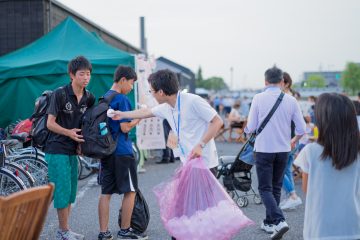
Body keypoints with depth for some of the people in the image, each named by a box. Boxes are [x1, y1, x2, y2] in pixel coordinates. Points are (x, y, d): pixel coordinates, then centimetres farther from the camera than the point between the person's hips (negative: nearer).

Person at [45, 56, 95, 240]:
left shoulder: (89, 98, 5)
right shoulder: (60, 94, -13)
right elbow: (50, 123, -12)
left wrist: (82, 143, 5)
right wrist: (69, 132, -25)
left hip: (72, 150, 7)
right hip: (57, 150, -7)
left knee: (70, 192, 12)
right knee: (62, 191, -4)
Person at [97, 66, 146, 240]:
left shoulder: (104, 98, 13)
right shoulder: (122, 99, -12)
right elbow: (125, 127, -15)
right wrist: (138, 119, 0)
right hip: (122, 152, -8)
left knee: (106, 192, 8)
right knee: (130, 191, 4)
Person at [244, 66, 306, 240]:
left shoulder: (258, 98, -10)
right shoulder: (291, 100, -2)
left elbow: (250, 128, -8)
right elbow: (301, 129, 1)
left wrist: (247, 129, 16)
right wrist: (293, 141, 22)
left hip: (263, 149, -3)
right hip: (283, 150, 3)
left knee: (265, 189, 3)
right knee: (276, 187, 17)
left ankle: (279, 221, -16)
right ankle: (269, 223, 26)